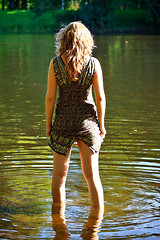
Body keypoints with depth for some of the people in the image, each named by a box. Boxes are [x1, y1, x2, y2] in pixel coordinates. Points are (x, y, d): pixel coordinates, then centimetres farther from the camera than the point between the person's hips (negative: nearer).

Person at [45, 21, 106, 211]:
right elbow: (100, 97, -5)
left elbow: (50, 97, -6)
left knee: (59, 174, 14)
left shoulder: (55, 64, -8)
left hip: (63, 122, 0)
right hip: (88, 122, 0)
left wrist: (48, 124, 4)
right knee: (91, 175, 10)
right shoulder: (93, 64, -7)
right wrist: (101, 125, 5)